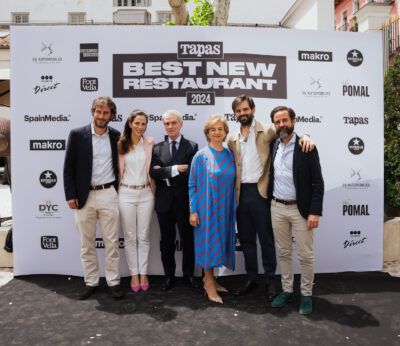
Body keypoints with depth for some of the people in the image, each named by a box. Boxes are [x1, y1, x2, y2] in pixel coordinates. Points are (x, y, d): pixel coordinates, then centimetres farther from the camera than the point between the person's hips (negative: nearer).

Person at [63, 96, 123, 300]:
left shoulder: (116, 136, 5)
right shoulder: (77, 135, 0)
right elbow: (68, 167, 0)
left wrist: (119, 190, 4)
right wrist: (70, 195, -5)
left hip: (108, 195, 1)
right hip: (83, 197, 0)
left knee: (112, 242, 6)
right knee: (87, 244, 10)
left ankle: (114, 282, 19)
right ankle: (90, 282, 24)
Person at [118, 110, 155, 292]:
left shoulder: (150, 143, 3)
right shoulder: (121, 144, 3)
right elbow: (118, 169, 9)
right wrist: (117, 193, 7)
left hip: (145, 193, 0)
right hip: (126, 194, 0)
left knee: (144, 236, 6)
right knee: (130, 236, 5)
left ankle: (143, 273, 18)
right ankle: (134, 274, 17)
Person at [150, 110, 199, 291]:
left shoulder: (192, 147, -1)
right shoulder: (157, 148, 6)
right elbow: (153, 172, -8)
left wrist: (167, 177, -11)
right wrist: (175, 169, -17)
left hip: (184, 200, -2)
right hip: (164, 201, 2)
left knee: (187, 239, 10)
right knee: (167, 241, 12)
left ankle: (189, 274, 28)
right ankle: (169, 275, 27)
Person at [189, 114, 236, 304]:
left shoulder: (229, 155, 6)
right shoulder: (201, 156, -7)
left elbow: (232, 182, 12)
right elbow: (192, 185, -5)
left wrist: (234, 207, 9)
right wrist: (193, 211, -9)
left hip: (224, 208, 5)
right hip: (206, 208, -5)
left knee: (219, 242, 12)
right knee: (208, 241, 1)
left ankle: (209, 277, 29)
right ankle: (209, 283, 15)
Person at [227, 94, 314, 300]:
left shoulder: (266, 131, -2)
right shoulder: (232, 139, 11)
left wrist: (305, 136, -23)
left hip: (260, 193, -4)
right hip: (241, 194, 5)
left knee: (266, 240, 6)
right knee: (246, 240, 14)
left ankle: (269, 281, 22)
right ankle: (251, 279, 30)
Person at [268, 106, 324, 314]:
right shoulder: (273, 146, 7)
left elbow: (317, 182, -9)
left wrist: (315, 212, -15)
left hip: (300, 209, -4)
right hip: (277, 207, 5)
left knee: (305, 255, 5)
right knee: (283, 253, 14)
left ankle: (306, 295, 23)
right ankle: (287, 291, 29)